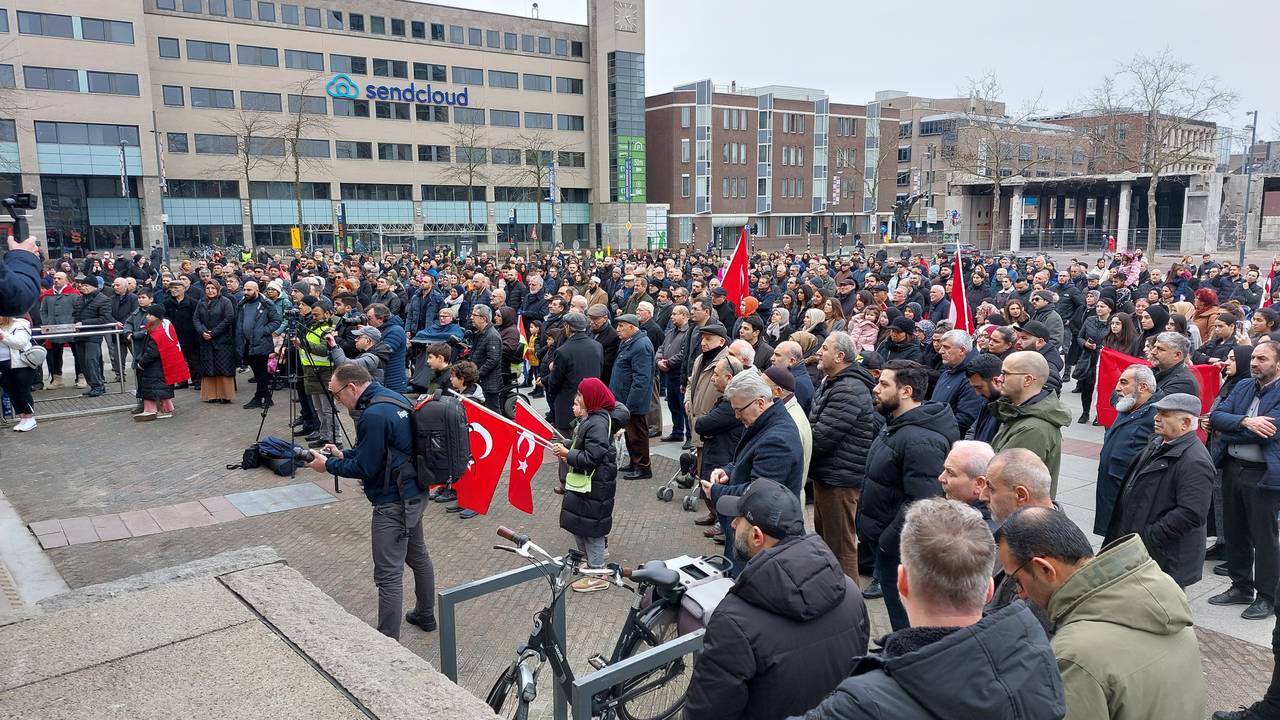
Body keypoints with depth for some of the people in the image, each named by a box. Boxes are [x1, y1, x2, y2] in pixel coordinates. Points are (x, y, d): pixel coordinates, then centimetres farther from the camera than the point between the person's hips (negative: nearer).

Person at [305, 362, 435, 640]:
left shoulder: (373, 415, -24)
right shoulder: (395, 398, 6)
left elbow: (364, 468, -19)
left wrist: (328, 465, -5)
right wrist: (343, 454, 8)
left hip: (392, 503, -11)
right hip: (413, 493, 11)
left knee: (389, 575, -3)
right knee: (418, 556, 24)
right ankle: (425, 615, 41)